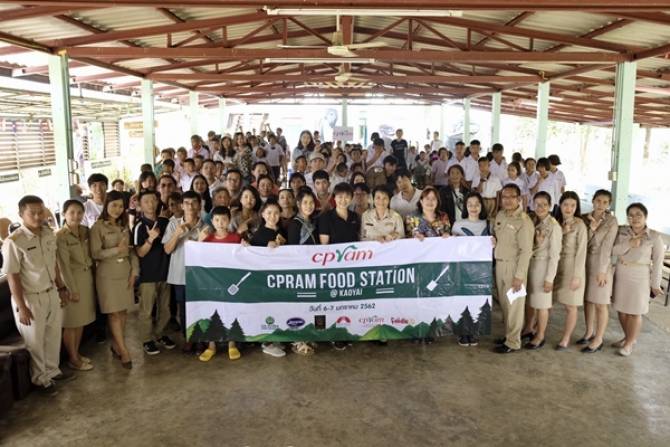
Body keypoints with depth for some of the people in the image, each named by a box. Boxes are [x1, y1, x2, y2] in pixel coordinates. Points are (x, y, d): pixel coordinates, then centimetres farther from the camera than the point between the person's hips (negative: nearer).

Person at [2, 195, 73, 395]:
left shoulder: (49, 234, -2)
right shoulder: (13, 242, -22)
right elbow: (12, 277, -18)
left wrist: (61, 288, 14)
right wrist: (21, 307, -17)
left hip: (52, 294, 6)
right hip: (31, 298, -6)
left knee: (54, 336, 22)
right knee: (35, 342, 13)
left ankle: (52, 371, 44)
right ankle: (41, 379, 34)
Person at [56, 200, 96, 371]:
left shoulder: (85, 231, 4)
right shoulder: (60, 236, -16)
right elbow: (64, 266, -17)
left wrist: (93, 278, 8)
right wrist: (72, 290, -16)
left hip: (87, 278, 7)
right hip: (72, 280, -7)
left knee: (82, 320, 16)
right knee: (71, 323, 6)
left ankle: (76, 353, 31)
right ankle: (73, 359, 18)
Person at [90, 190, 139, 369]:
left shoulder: (123, 225, 10)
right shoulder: (98, 227, -7)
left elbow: (131, 250, 10)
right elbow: (95, 253, -11)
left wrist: (134, 271, 0)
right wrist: (117, 250, -20)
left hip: (125, 273, 5)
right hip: (108, 275, -5)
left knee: (123, 311, 7)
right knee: (114, 313, -1)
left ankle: (116, 345, 21)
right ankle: (124, 351, 3)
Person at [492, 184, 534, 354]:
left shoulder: (523, 221, -16)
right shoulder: (499, 215, 8)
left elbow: (526, 251, -18)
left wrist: (519, 276, -20)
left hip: (514, 265, -7)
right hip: (499, 264, 7)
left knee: (514, 304, 1)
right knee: (504, 303, 16)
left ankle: (513, 342, 12)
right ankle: (508, 335, 30)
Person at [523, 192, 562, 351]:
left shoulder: (554, 226, -16)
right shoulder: (532, 221, 2)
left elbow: (554, 254, -15)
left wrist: (549, 278, -15)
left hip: (543, 265, -6)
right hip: (529, 263, 6)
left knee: (541, 303, 7)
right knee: (529, 300, 18)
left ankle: (540, 336, 22)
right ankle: (528, 329, 36)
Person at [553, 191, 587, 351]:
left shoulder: (579, 225, -11)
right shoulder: (558, 222, 6)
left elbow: (581, 252, -13)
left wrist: (577, 276, -15)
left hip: (572, 268, -5)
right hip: (557, 266, 5)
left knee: (570, 306, 5)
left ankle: (566, 339, 16)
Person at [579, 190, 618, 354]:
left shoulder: (612, 221, -9)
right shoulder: (585, 219, 4)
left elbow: (607, 246, -13)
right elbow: (584, 243, 0)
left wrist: (602, 271, -15)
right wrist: (591, 228, -17)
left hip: (602, 264, -5)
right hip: (586, 263, 5)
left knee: (600, 303, 1)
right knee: (587, 299, 14)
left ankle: (598, 340, 10)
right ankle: (589, 332, 28)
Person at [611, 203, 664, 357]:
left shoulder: (654, 236, -9)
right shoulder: (622, 231, 0)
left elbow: (658, 262, -6)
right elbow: (613, 250, -7)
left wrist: (655, 284, -5)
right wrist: (629, 244, -22)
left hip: (639, 277, -4)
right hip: (621, 274, 4)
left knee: (635, 311, 3)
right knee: (621, 309, 12)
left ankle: (629, 343, 17)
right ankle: (628, 338, 30)